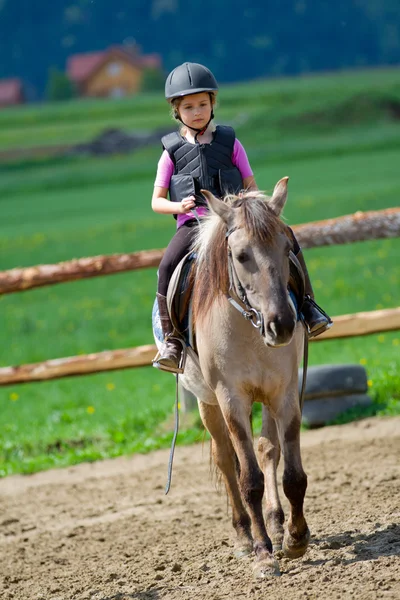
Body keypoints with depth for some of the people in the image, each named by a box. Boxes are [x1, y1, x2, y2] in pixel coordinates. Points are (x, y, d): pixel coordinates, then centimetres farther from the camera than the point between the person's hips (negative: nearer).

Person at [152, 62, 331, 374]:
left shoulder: (229, 143, 8)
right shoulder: (172, 151, 5)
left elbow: (251, 186, 9)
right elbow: (157, 201, 7)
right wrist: (179, 206, -14)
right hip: (193, 223, -1)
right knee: (168, 266, -30)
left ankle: (307, 304, -6)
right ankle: (171, 340, -22)